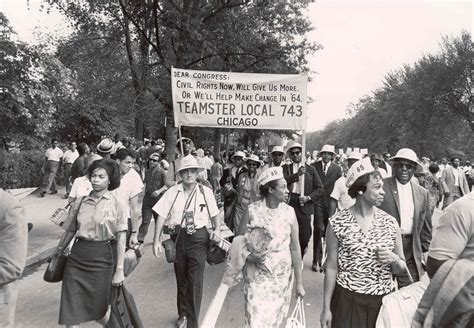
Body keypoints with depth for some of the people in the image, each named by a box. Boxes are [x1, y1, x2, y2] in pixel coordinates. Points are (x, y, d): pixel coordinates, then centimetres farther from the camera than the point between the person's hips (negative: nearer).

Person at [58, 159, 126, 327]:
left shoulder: (116, 204, -5)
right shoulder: (80, 202, 3)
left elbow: (121, 239, -6)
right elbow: (70, 231, 13)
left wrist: (119, 270, -8)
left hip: (103, 258, -3)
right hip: (78, 256, 3)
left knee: (98, 310, 10)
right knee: (70, 310, 3)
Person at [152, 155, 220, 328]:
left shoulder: (206, 191, -4)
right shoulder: (172, 192, -4)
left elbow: (214, 214, 7)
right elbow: (161, 216, -3)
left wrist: (218, 229, -9)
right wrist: (156, 240, -8)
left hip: (198, 239, -2)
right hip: (178, 237, 2)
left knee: (195, 281, -1)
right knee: (181, 278, 19)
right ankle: (183, 314, 41)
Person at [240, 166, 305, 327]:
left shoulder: (289, 212, -7)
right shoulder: (252, 210, -10)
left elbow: (295, 248, -4)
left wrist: (299, 282, -3)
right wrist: (249, 256, -22)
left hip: (282, 276, 2)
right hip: (257, 276, -1)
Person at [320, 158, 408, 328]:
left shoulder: (390, 222, -2)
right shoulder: (337, 222, -9)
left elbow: (401, 269, 7)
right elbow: (332, 267, -4)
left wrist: (395, 260, -15)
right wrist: (326, 308, -3)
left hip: (382, 301, 3)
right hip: (346, 300, -3)